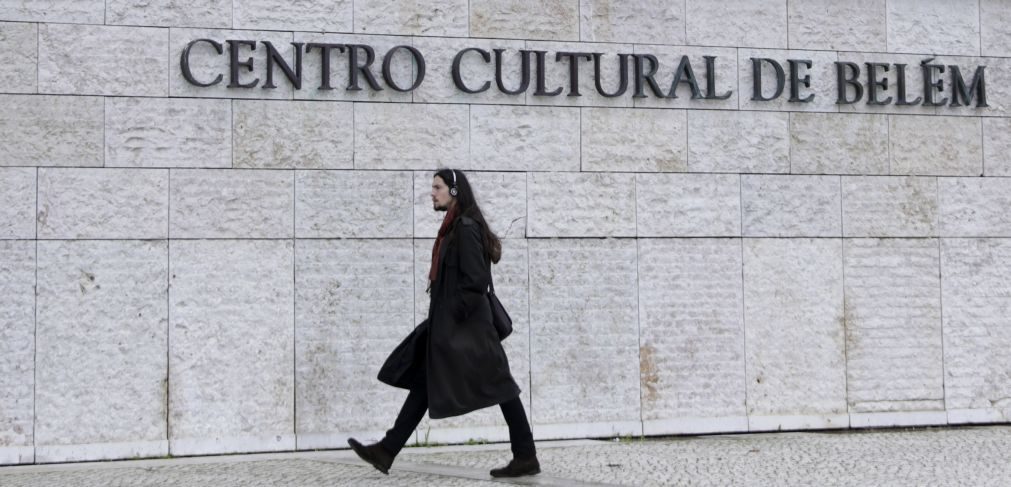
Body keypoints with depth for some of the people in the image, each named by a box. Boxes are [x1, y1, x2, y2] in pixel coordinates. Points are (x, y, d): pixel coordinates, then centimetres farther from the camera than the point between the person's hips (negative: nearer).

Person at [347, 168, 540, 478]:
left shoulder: (466, 228, -16)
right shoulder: (454, 226, 14)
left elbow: (476, 279, -21)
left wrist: (455, 314, -18)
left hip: (463, 326, -10)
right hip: (447, 324, 10)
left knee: (497, 385, -4)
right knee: (423, 382, 7)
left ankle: (526, 457, 3)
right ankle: (386, 452, 8)